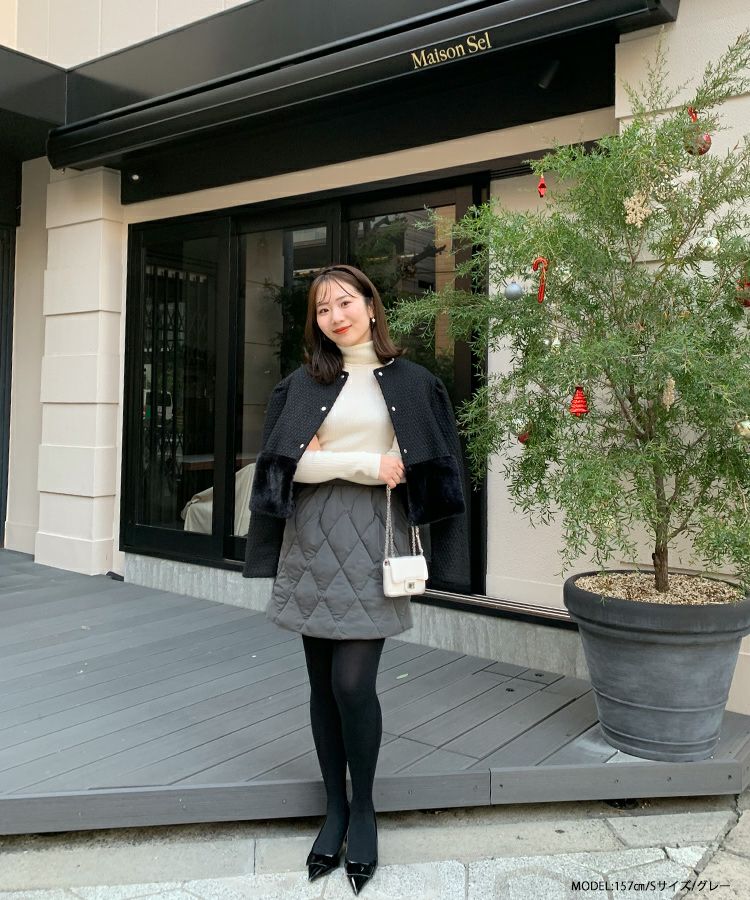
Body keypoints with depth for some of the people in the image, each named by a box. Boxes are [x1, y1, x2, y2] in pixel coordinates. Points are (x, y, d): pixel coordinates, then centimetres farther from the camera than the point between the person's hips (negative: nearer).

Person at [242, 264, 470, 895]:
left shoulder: (413, 383, 6)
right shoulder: (303, 384, 9)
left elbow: (429, 467, 2)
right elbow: (286, 463, -1)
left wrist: (330, 460, -6)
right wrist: (364, 465, -11)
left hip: (373, 541, -2)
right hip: (313, 540, 2)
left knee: (353, 681, -8)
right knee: (324, 682, 7)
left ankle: (363, 809, 16)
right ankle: (335, 807, 25)